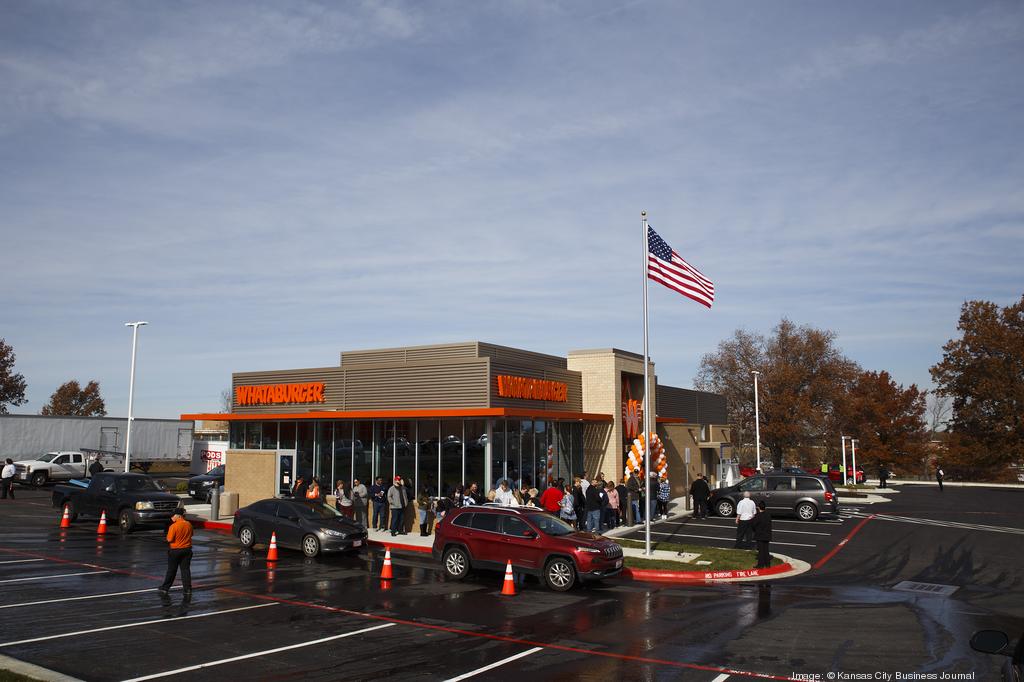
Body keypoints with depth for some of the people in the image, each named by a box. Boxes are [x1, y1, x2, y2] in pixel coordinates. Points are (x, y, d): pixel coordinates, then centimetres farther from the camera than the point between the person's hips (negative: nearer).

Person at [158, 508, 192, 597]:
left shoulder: (174, 526, -18)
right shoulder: (189, 524, -1)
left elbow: (169, 539, -17)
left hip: (175, 550, -4)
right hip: (187, 550, 4)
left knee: (171, 570, 9)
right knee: (186, 570, 6)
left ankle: (165, 588, 21)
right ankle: (187, 589, 4)